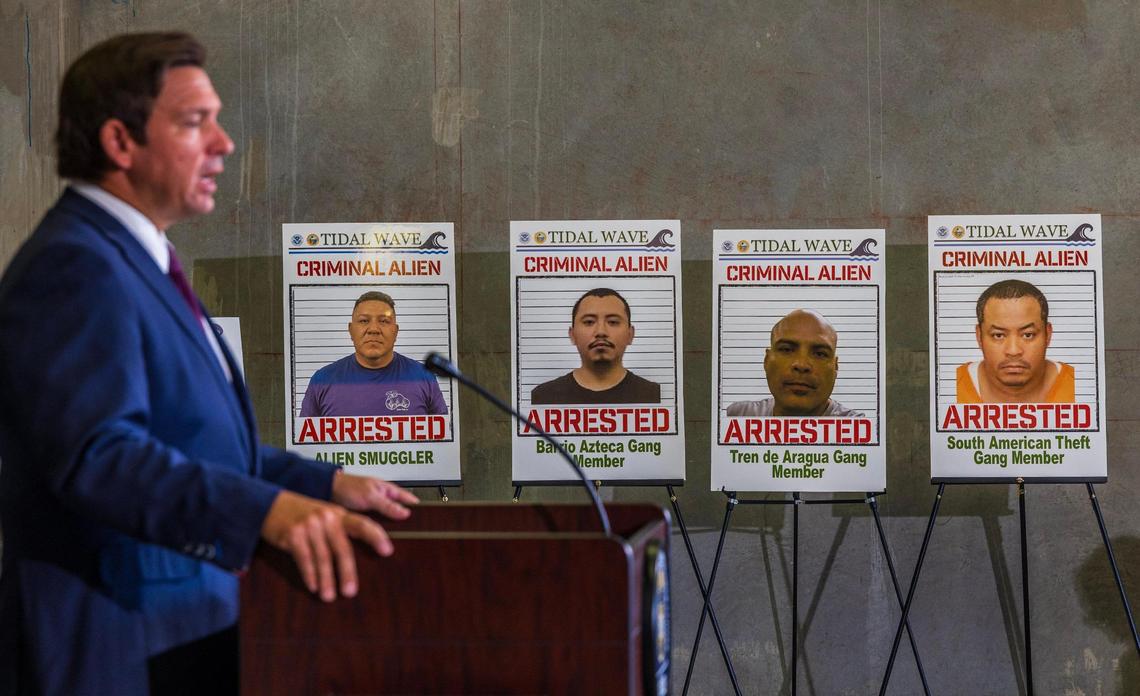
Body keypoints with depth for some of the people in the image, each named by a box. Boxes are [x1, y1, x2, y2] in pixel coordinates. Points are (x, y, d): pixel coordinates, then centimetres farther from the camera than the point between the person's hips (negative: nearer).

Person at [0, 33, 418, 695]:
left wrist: (327, 484, 16)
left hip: (180, 631, 10)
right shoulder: (74, 267, -17)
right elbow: (98, 454, -30)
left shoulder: (131, 260, 16)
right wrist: (267, 510, -40)